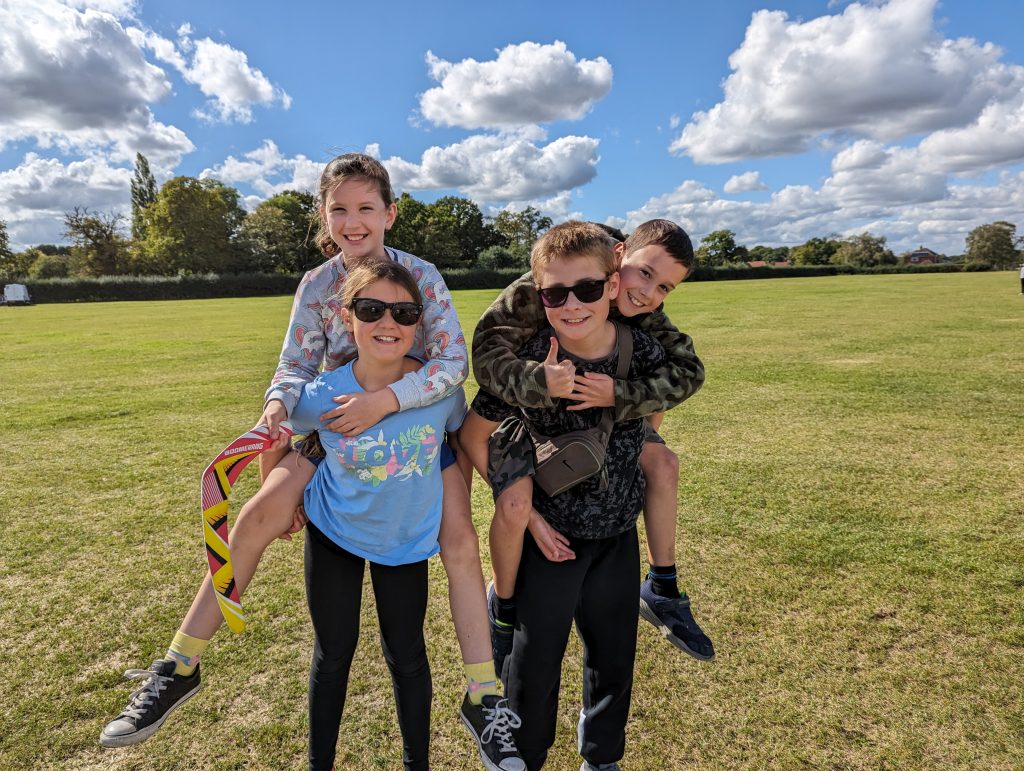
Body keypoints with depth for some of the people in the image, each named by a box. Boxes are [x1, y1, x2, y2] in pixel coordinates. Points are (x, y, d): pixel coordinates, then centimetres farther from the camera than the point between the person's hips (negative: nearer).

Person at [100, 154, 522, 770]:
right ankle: (179, 667, 3)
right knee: (262, 513, -14)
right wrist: (277, 406, -30)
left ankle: (482, 698, -1)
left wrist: (387, 400, -36)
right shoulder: (316, 286, -6)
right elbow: (297, 366, -7)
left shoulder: (421, 275, -15)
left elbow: (454, 361, -22)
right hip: (338, 422, 2)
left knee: (459, 538, -15)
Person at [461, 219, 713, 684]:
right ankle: (503, 605, 6)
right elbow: (487, 352, -40)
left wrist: (619, 396, -41)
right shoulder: (540, 290, -33)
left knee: (663, 462, -1)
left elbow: (688, 371, -24)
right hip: (521, 413, -5)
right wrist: (539, 382, -59)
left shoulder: (645, 317, -16)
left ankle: (661, 591, 18)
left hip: (594, 415, 5)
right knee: (514, 502, -27)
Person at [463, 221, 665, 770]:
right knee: (535, 659, 13)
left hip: (619, 534, 3)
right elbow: (473, 436, -10)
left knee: (614, 656, 19)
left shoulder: (645, 351, -13)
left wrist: (628, 487, 6)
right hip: (550, 537, -3)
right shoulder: (526, 363, -22)